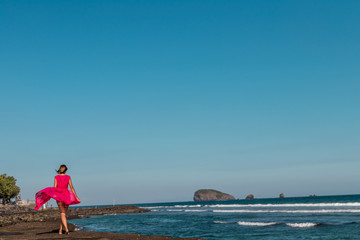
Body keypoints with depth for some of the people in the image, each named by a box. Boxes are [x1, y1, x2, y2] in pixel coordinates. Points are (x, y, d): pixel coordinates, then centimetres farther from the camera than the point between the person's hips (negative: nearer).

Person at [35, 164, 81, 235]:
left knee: (62, 214, -6)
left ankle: (66, 229, -25)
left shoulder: (56, 177, 1)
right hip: (67, 196, 1)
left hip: (59, 196, -1)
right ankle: (60, 230, 17)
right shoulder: (68, 177, 3)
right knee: (64, 213, 14)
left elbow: (54, 188, -5)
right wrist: (76, 197, 4)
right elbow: (71, 187, 1)